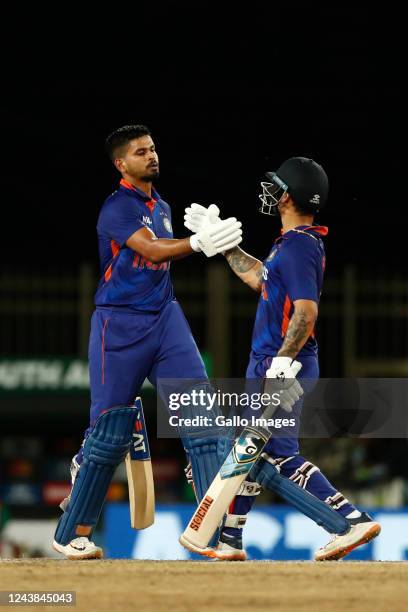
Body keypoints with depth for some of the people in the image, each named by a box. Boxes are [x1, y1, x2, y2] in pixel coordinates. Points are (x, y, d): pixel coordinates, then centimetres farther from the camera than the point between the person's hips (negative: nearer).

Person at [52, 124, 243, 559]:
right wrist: (199, 242, -36)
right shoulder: (117, 209, -10)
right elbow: (152, 250, -24)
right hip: (120, 325, -7)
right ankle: (73, 533, 10)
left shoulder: (162, 208, 16)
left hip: (165, 318, 7)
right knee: (111, 432, -4)